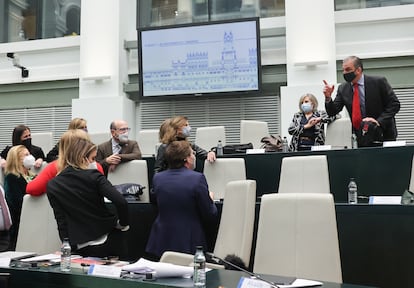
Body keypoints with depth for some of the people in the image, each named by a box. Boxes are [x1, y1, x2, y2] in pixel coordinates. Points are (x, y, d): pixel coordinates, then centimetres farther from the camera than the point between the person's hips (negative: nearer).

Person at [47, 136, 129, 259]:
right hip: (108, 240, -2)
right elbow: (121, 202, -22)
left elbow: (61, 222, 0)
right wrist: (123, 224, -5)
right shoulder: (93, 176, -11)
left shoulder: (52, 186, 0)